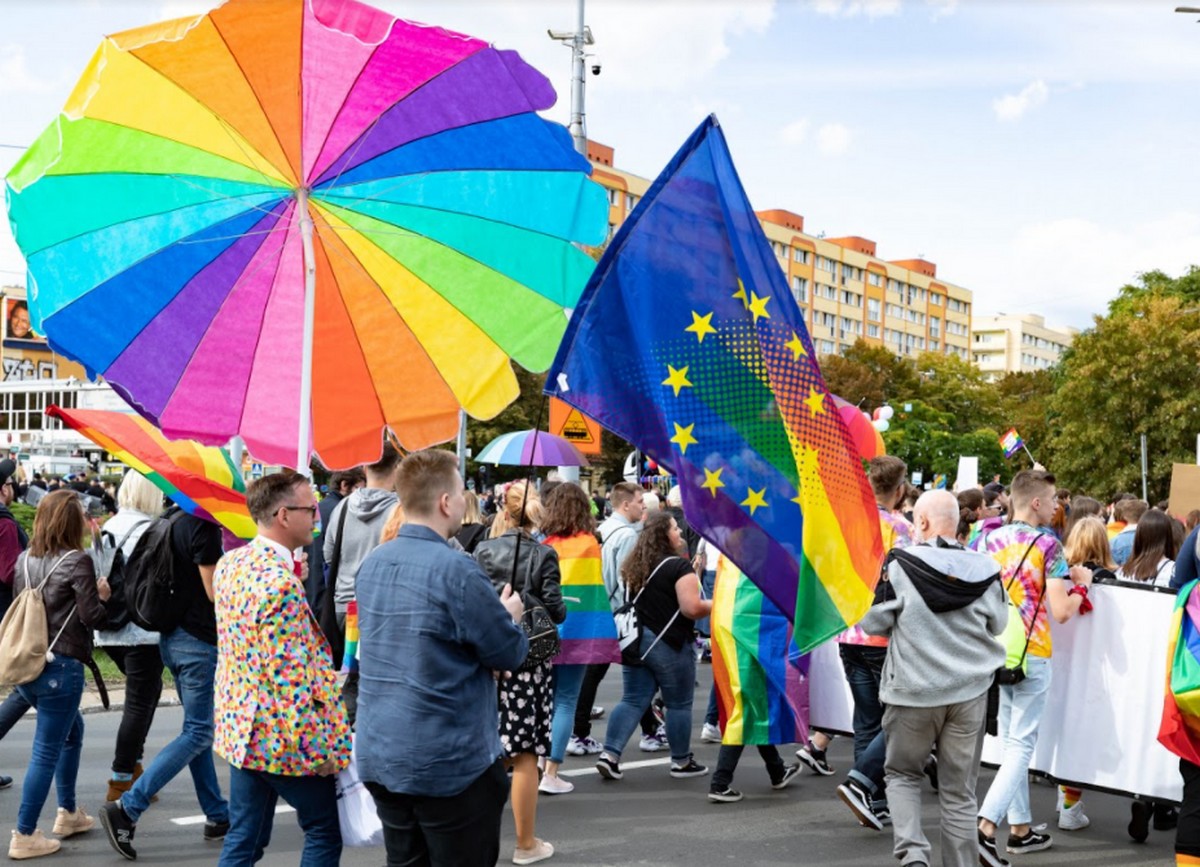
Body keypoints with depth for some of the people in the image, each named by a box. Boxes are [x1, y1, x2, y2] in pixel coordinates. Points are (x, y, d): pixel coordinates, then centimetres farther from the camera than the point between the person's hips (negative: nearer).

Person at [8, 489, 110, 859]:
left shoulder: (24, 559, 5)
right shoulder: (77, 561, -13)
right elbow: (92, 617, -14)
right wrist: (103, 596, 4)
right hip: (60, 668, -8)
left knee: (72, 729, 26)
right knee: (46, 751, 0)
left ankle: (68, 813, 35)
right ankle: (24, 836, 4)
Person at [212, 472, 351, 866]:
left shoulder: (229, 564, 5)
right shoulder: (281, 583, -24)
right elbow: (291, 679, -24)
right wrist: (325, 748, -17)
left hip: (240, 726, 8)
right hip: (284, 739, -8)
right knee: (325, 832, 9)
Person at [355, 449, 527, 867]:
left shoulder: (373, 563, 5)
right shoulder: (456, 570, -19)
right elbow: (509, 653, -11)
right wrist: (510, 615, 10)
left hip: (379, 755, 7)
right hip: (450, 762, -7)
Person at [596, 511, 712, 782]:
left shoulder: (635, 566, 10)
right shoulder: (679, 566, -14)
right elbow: (692, 608, -19)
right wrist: (716, 604, -3)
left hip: (634, 640, 7)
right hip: (667, 644, -7)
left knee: (633, 700, 9)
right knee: (679, 704, 7)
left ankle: (609, 754, -2)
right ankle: (681, 762, 16)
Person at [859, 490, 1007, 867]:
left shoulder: (900, 566, -12)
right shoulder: (985, 570, -5)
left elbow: (873, 623, -3)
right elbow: (997, 624, 10)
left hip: (913, 691, -2)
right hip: (969, 692, 2)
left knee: (902, 774, 15)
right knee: (959, 791, 10)